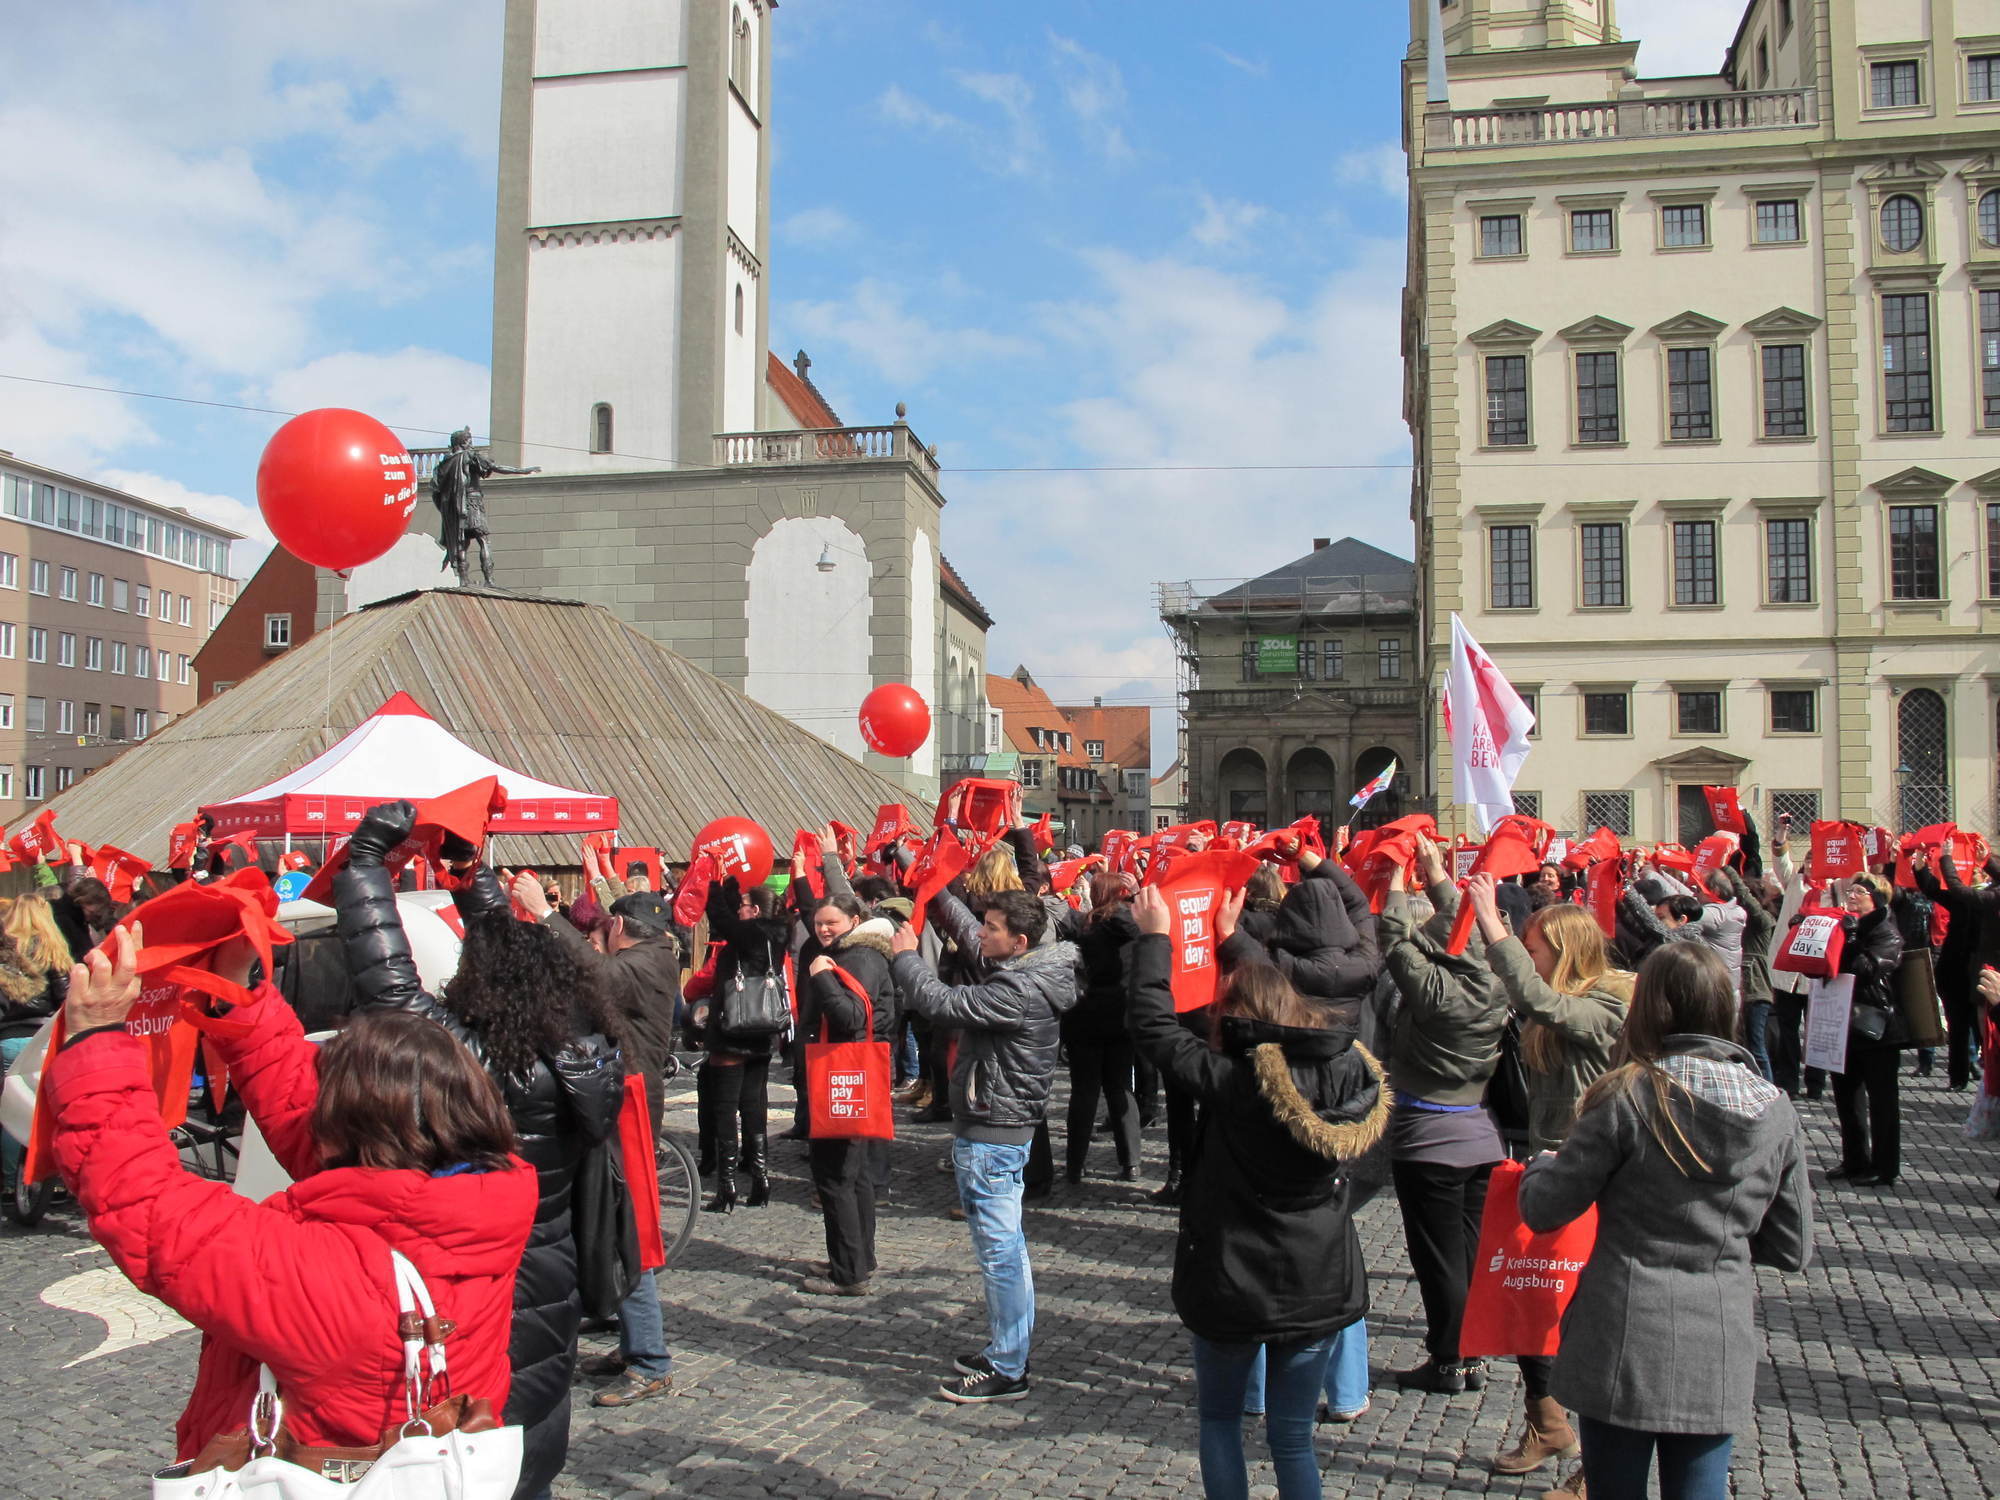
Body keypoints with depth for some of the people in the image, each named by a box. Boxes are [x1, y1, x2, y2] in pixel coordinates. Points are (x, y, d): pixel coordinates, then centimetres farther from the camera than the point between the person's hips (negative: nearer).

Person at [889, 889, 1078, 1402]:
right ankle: (1008, 1348, 32)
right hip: (1000, 1127, 10)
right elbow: (965, 931, 18)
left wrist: (905, 955, -10)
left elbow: (940, 1002, -26)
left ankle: (1006, 1371, 8)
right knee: (1003, 1243, 19)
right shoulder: (1029, 972, 4)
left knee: (999, 1249, -1)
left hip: (992, 1135, -10)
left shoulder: (1019, 992, -25)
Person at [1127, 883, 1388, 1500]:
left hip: (1233, 1290, -4)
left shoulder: (1231, 1080, -21)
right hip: (1319, 1289, 4)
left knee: (1219, 1417, 21)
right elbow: (1267, 994, 11)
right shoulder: (1346, 1069, -7)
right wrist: (1230, 939, 22)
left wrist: (1156, 936, -1)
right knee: (1293, 1438, 16)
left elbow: (1152, 1025, -11)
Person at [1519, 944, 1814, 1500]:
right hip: (1720, 1355, 3)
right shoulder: (1775, 1111, -1)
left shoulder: (1631, 1096, -14)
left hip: (1624, 1349, -3)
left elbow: (1543, 1209, -9)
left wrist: (1541, 1165, 12)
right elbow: (1792, 1248, 7)